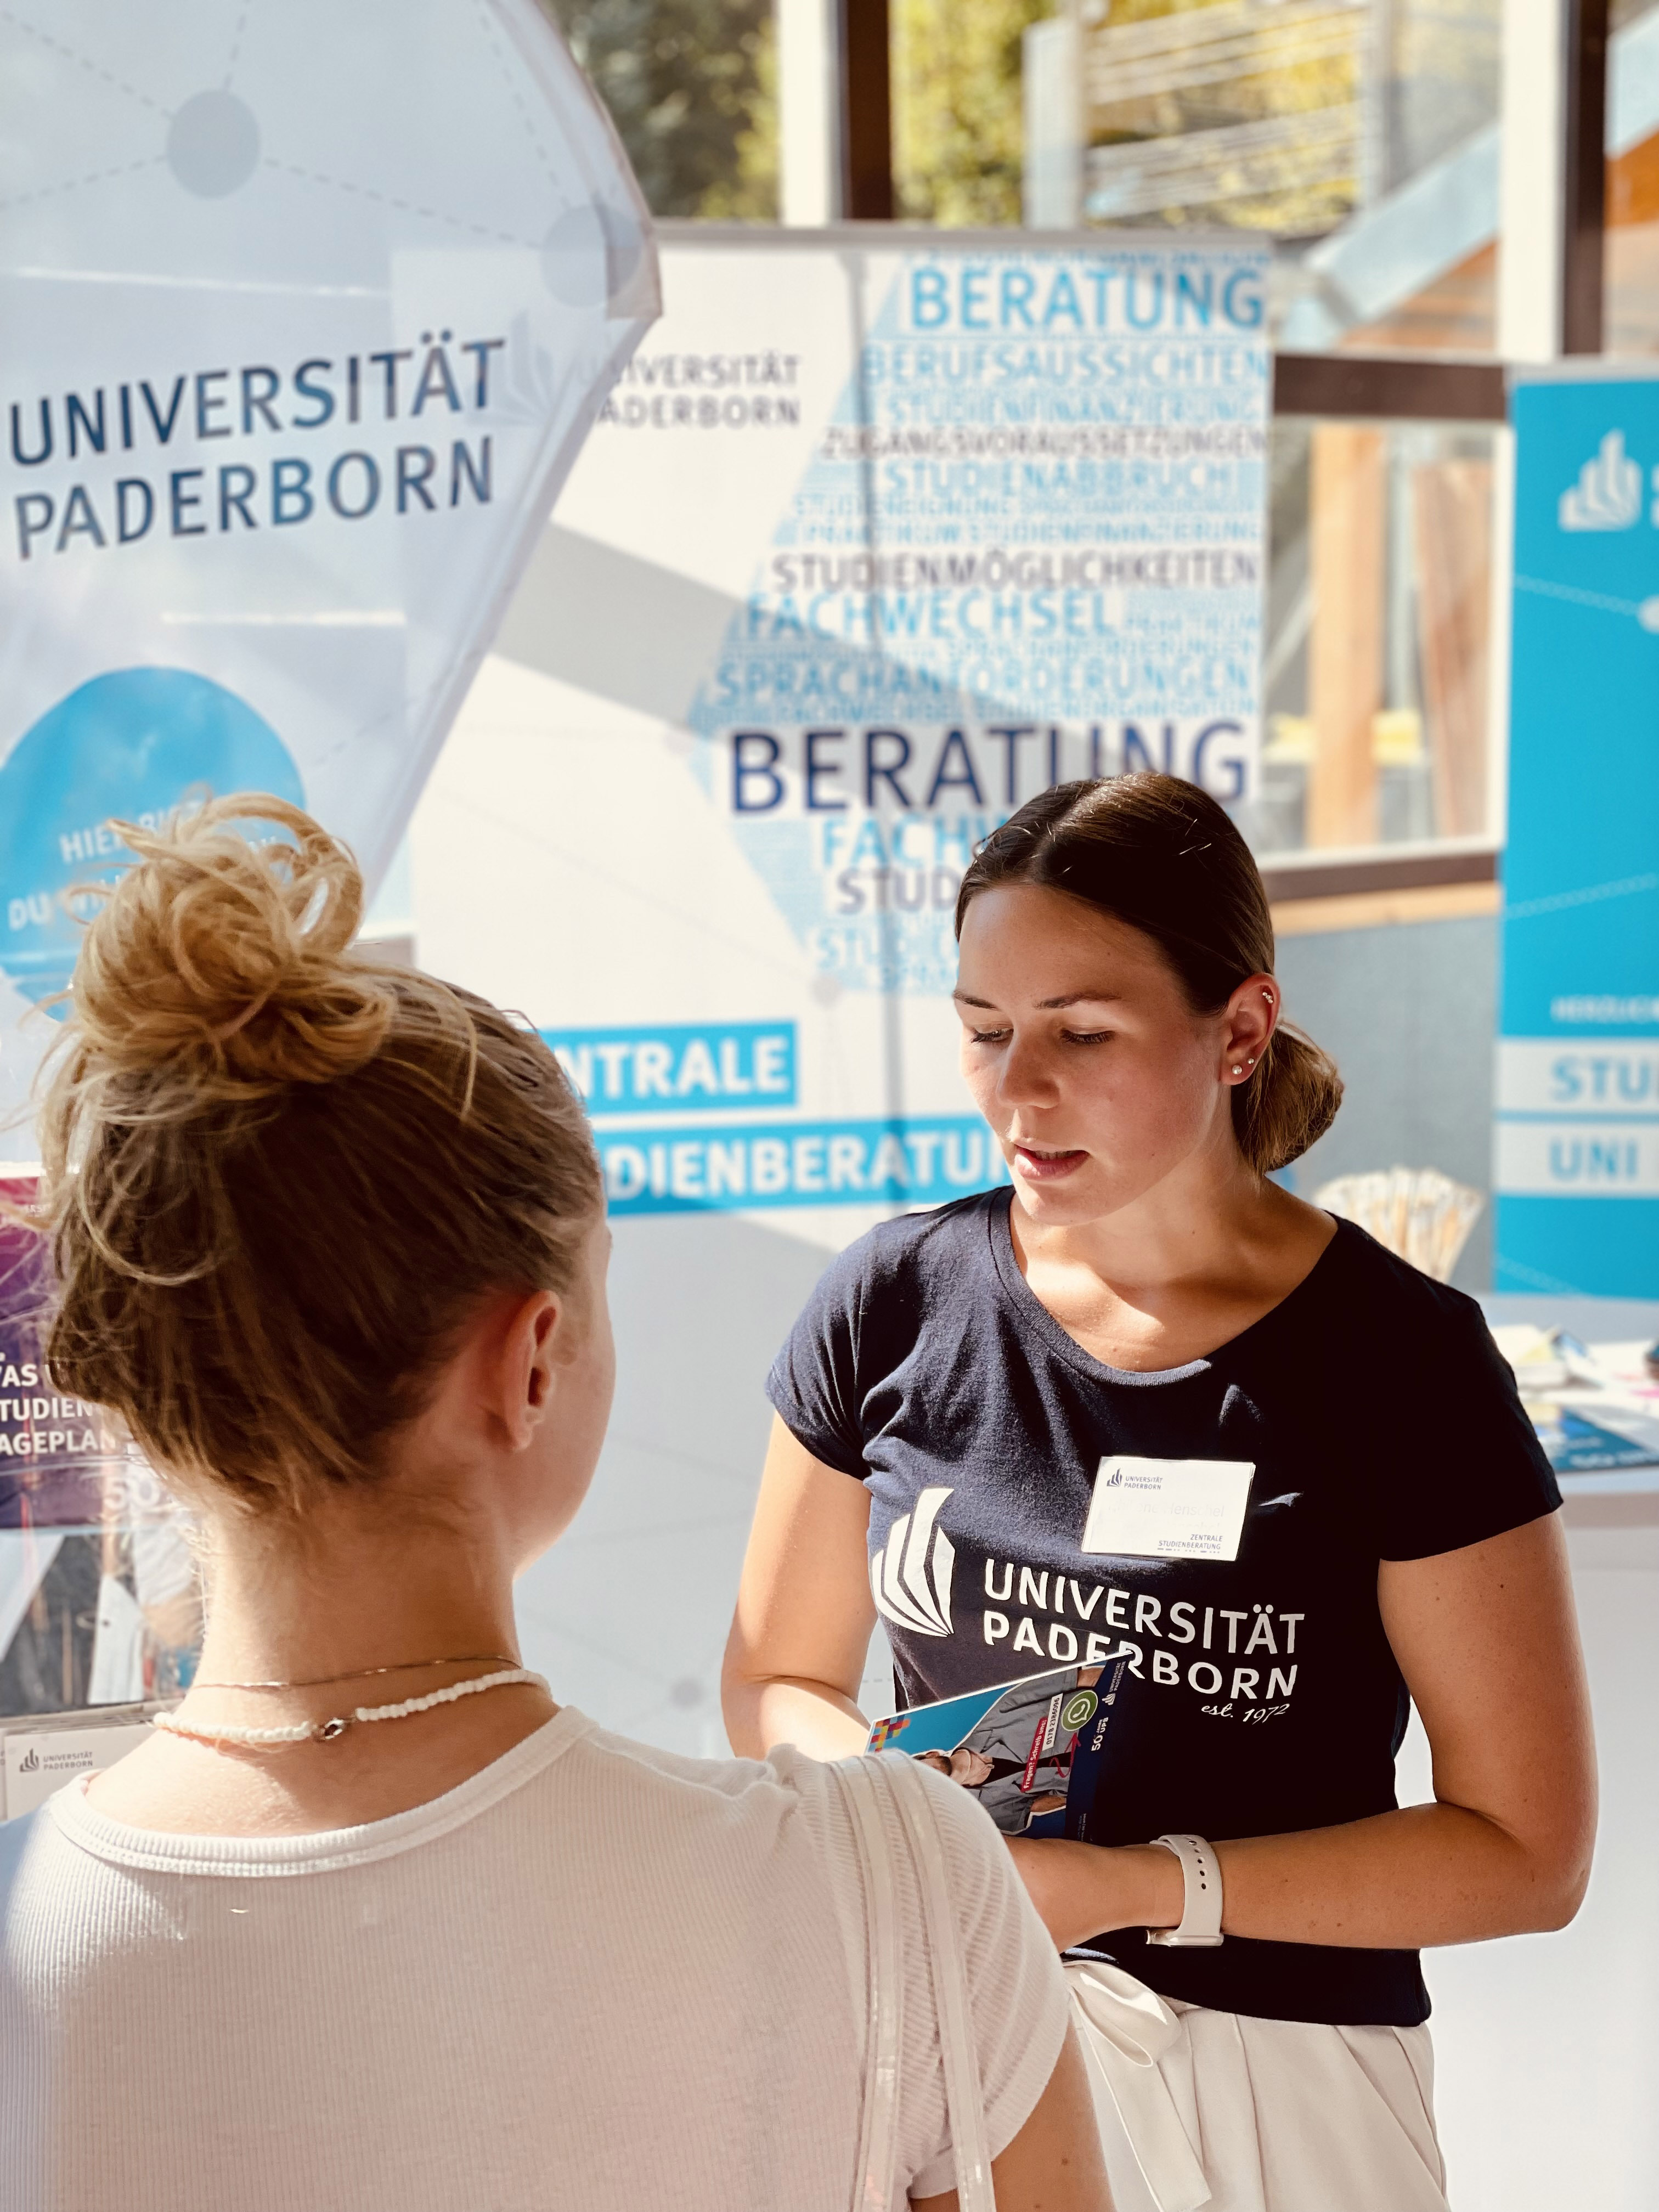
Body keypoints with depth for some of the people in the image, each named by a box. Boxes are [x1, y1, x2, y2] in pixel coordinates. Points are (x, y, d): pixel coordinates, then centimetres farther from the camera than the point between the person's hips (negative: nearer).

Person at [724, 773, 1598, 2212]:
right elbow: (777, 1679, 3)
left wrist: (1143, 1887, -21)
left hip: (1272, 2081, -2)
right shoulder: (896, 1304, -6)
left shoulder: (1398, 1360, -14)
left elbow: (1527, 1849, -12)